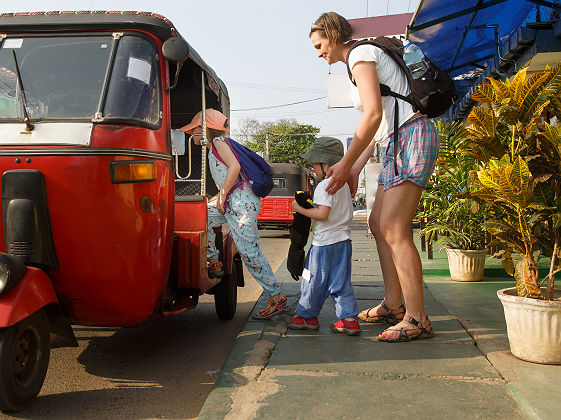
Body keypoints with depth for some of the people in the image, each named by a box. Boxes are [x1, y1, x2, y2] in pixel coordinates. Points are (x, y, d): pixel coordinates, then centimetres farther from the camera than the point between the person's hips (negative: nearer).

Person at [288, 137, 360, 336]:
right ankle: (349, 318, 7)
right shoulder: (343, 184, 14)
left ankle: (307, 316, 17)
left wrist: (300, 209, -11)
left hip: (325, 242, -9)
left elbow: (322, 214, -22)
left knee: (315, 280, 5)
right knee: (340, 282, 10)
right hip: (343, 239, 9)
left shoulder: (324, 185, -15)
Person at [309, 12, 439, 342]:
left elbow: (374, 115, -18)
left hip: (412, 137, -10)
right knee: (379, 223, 10)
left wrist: (345, 164, -13)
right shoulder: (365, 59, 24)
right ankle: (393, 306, 17)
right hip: (398, 144, 10)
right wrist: (356, 168, 21)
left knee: (394, 230, -14)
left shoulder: (361, 55, -6)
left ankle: (417, 319, -9)